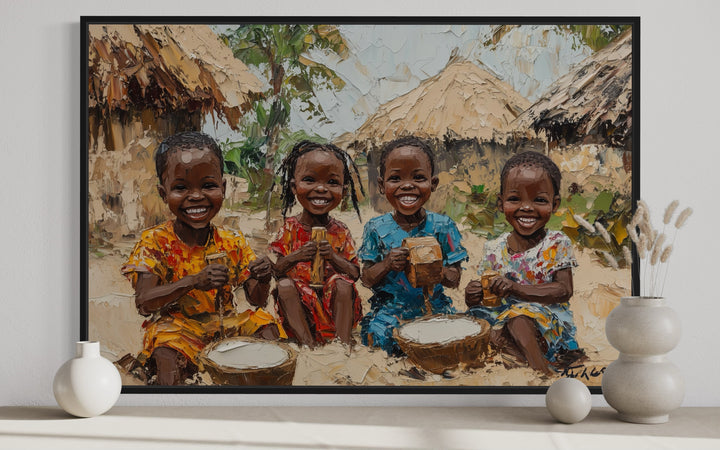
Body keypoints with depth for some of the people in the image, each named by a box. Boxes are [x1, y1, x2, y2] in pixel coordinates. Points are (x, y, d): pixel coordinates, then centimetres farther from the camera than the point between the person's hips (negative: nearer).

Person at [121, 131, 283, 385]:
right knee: (167, 354, -34)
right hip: (176, 326, -4)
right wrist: (193, 282, -33)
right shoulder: (155, 241, -8)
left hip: (225, 323, 4)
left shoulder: (232, 243, 2)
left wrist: (263, 281, -21)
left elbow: (256, 300, 5)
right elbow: (144, 303, -19)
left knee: (266, 325, -17)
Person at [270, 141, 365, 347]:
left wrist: (333, 257, -19)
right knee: (284, 284, -28)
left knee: (343, 283, -28)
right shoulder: (290, 228, 1)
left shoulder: (340, 232, 2)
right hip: (299, 300, 0)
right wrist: (295, 257, -21)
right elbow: (272, 269, -4)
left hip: (334, 300, 0)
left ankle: (344, 341, -25)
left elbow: (355, 273, -2)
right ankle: (307, 342, -28)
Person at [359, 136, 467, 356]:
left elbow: (455, 280, 0)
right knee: (377, 334, -29)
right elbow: (367, 279, 2)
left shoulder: (443, 226, 0)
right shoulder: (377, 228, 1)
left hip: (433, 305, 1)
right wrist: (387, 265, -19)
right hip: (390, 305, 0)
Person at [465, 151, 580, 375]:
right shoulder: (495, 249, 6)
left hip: (548, 321, -4)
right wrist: (473, 296, -17)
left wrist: (517, 289, -24)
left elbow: (565, 290, -13)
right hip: (503, 315, 5)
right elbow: (489, 295, 10)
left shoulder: (557, 244, -3)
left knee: (518, 319, -35)